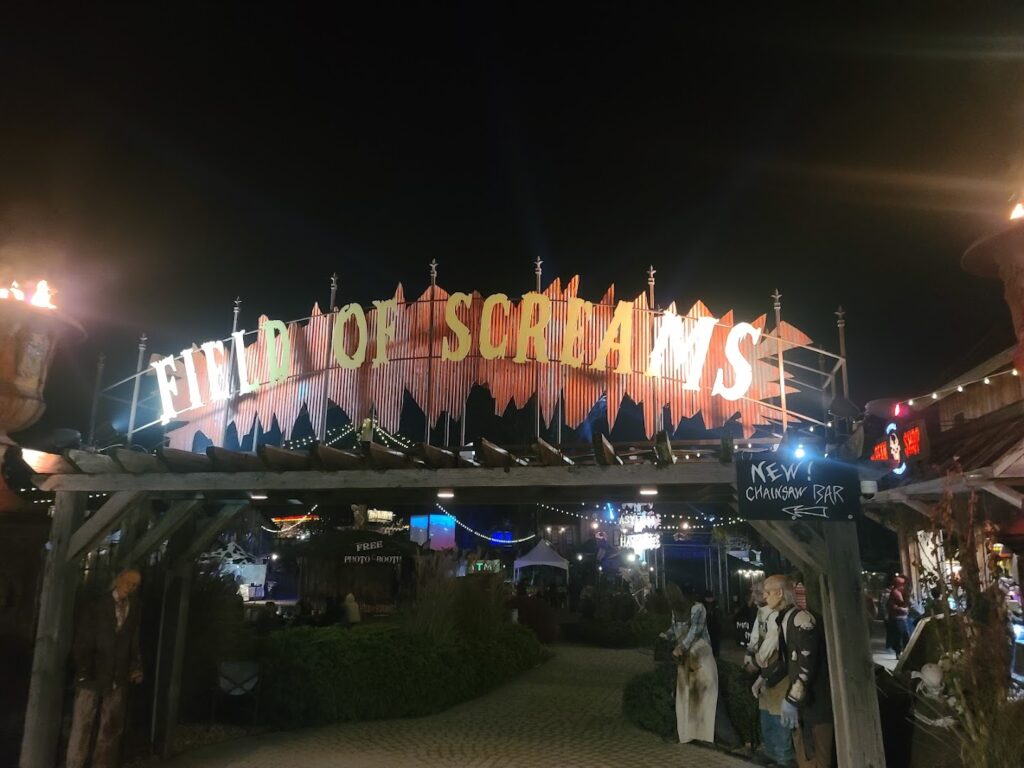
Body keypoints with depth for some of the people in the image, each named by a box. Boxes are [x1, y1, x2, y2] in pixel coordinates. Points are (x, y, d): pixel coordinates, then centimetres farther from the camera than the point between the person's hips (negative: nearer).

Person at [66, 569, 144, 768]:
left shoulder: (135, 608, 7)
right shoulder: (96, 605, 0)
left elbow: (135, 640, 7)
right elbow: (82, 639, -4)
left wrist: (136, 666, -5)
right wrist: (83, 668, -17)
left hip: (119, 677, 3)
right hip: (92, 675, -3)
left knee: (112, 729, 7)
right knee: (82, 727, -1)